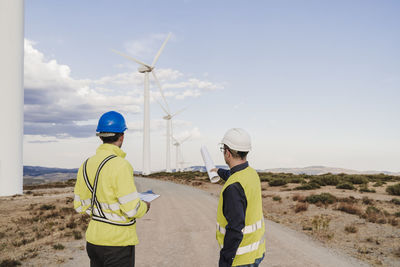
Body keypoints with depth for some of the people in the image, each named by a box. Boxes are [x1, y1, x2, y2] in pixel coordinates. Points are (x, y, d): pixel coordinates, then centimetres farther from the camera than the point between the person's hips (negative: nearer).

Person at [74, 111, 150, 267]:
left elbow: (80, 206, 8)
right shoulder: (120, 165, -20)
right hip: (118, 243, -7)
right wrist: (145, 207, -1)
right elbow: (131, 209, -21)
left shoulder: (86, 165, 2)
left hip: (93, 240, 7)